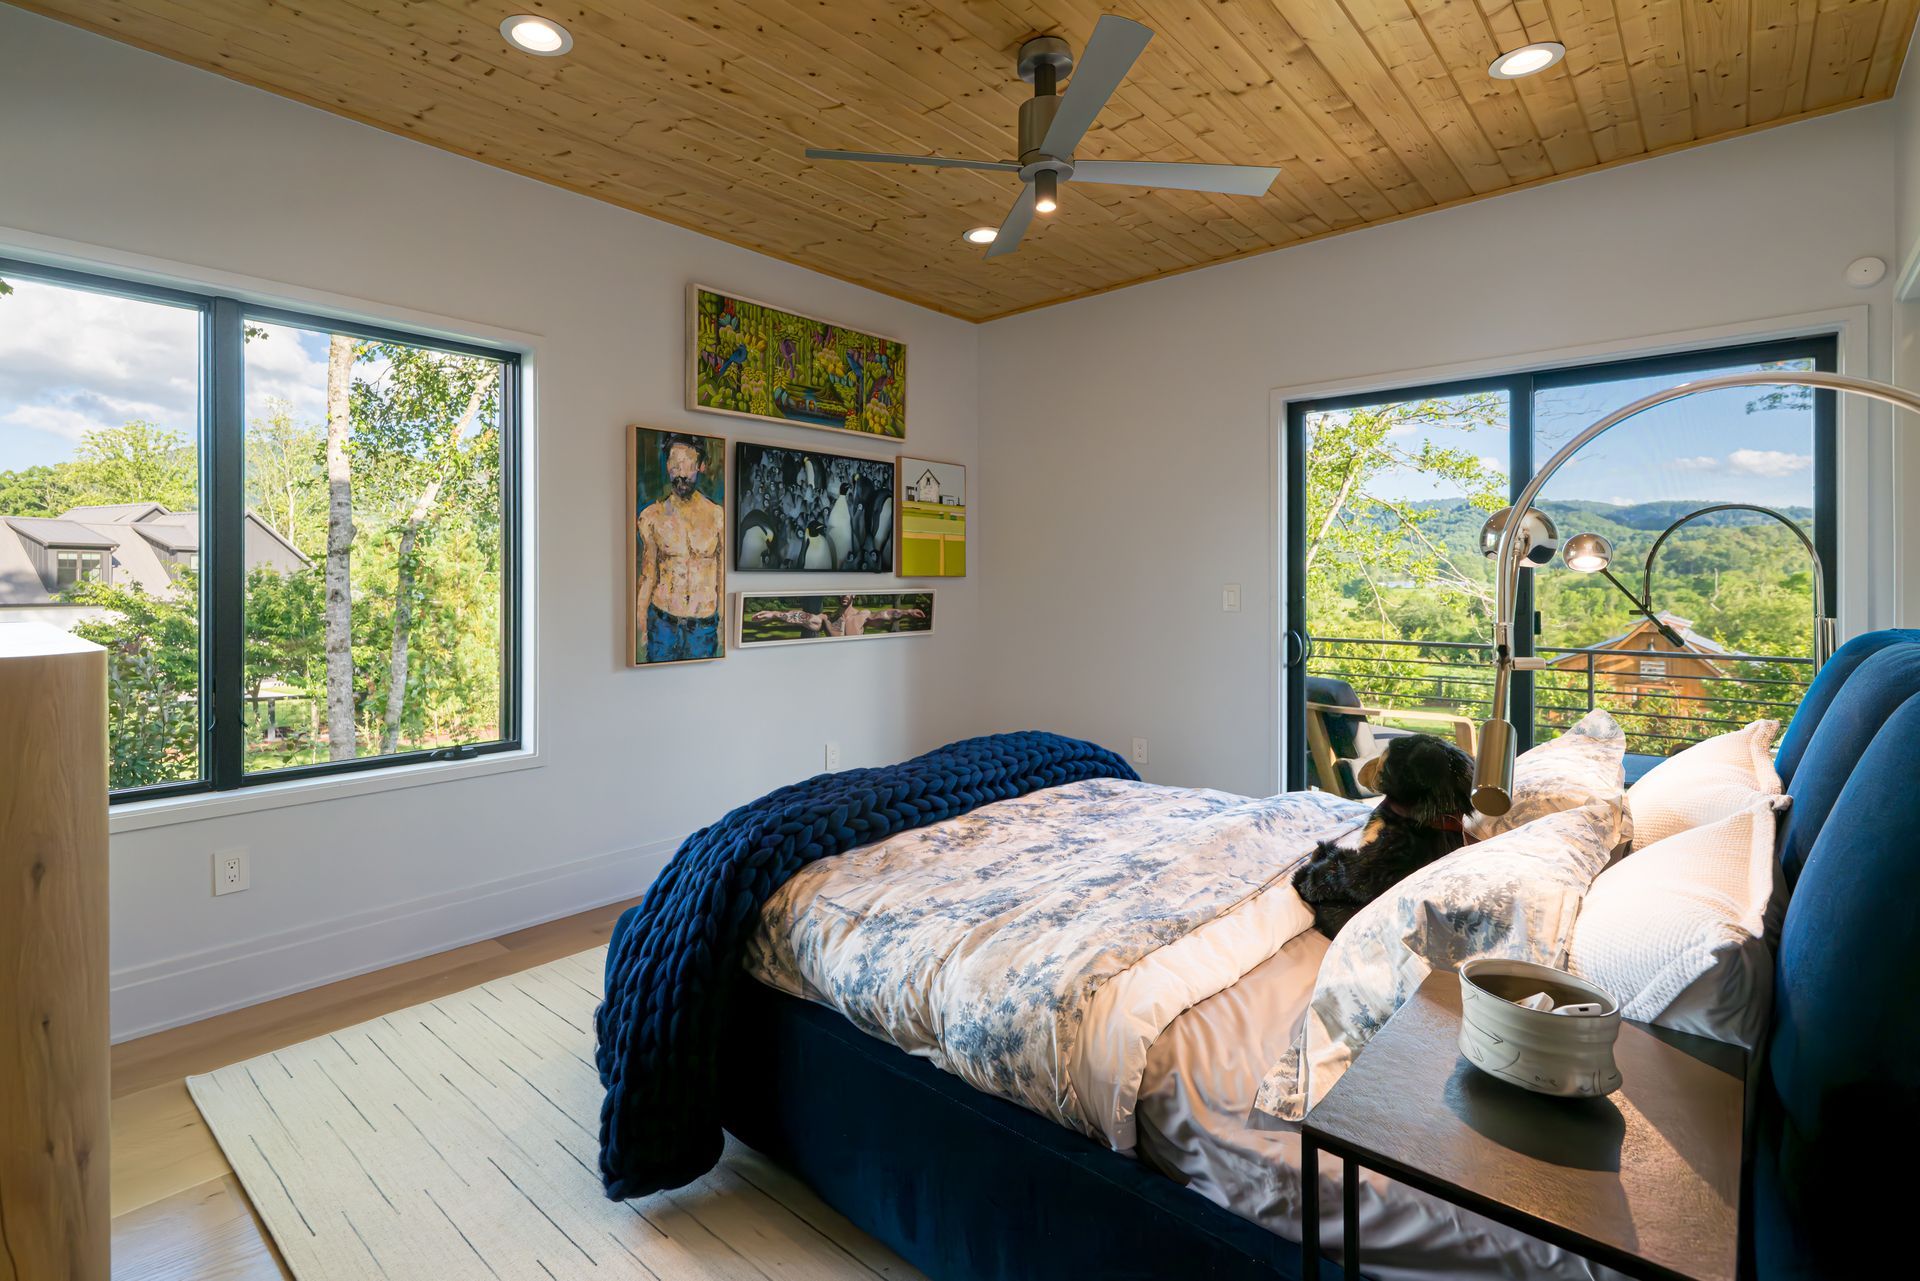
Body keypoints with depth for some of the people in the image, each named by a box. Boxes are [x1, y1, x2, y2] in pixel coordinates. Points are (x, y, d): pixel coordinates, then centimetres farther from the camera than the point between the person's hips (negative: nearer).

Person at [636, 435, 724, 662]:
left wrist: (723, 626, 5)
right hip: (661, 623, 1)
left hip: (705, 626, 0)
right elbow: (648, 577, 5)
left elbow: (723, 577, 2)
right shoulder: (651, 516, -2)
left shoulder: (718, 517, -6)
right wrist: (641, 630, 5)